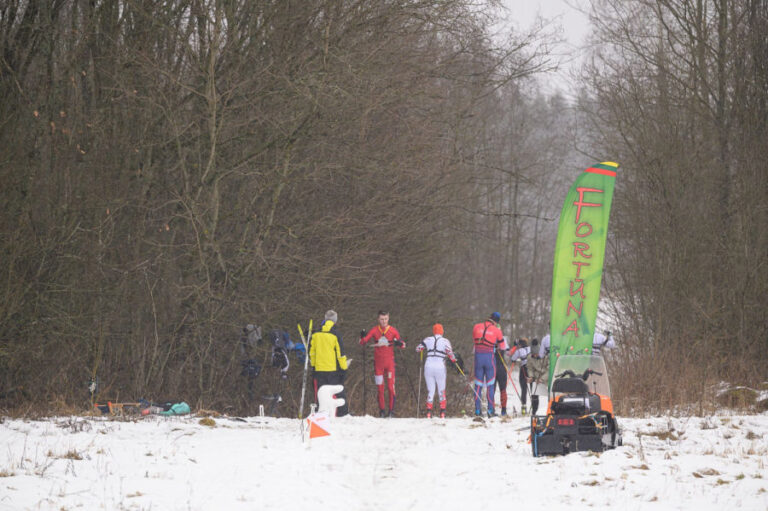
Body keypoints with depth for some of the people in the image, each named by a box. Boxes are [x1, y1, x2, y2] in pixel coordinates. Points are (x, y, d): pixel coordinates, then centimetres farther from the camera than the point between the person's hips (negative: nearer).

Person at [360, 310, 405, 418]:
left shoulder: (393, 331, 2)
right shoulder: (374, 330, 3)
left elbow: (402, 345, 3)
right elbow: (363, 343, 0)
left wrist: (399, 343, -20)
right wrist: (362, 338, -22)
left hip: (389, 362, -1)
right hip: (378, 363, 1)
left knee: (391, 387, -7)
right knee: (380, 387, 2)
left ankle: (391, 410, -2)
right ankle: (381, 410, 10)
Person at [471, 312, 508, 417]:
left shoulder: (476, 327, 3)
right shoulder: (496, 330, -4)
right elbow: (503, 347, 5)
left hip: (478, 357, 2)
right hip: (489, 357, -2)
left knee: (478, 384, 9)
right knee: (490, 385, 5)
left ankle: (477, 409, 7)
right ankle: (490, 410, 2)